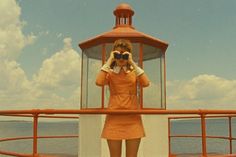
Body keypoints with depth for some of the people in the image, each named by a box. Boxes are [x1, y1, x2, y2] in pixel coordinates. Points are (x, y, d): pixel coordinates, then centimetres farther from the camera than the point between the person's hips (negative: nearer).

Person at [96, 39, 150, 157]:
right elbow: (99, 82, -17)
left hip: (132, 119, 1)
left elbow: (146, 83, -13)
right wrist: (109, 61, -10)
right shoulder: (110, 72, 6)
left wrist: (132, 63, -11)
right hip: (114, 118, 0)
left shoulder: (135, 71, 9)